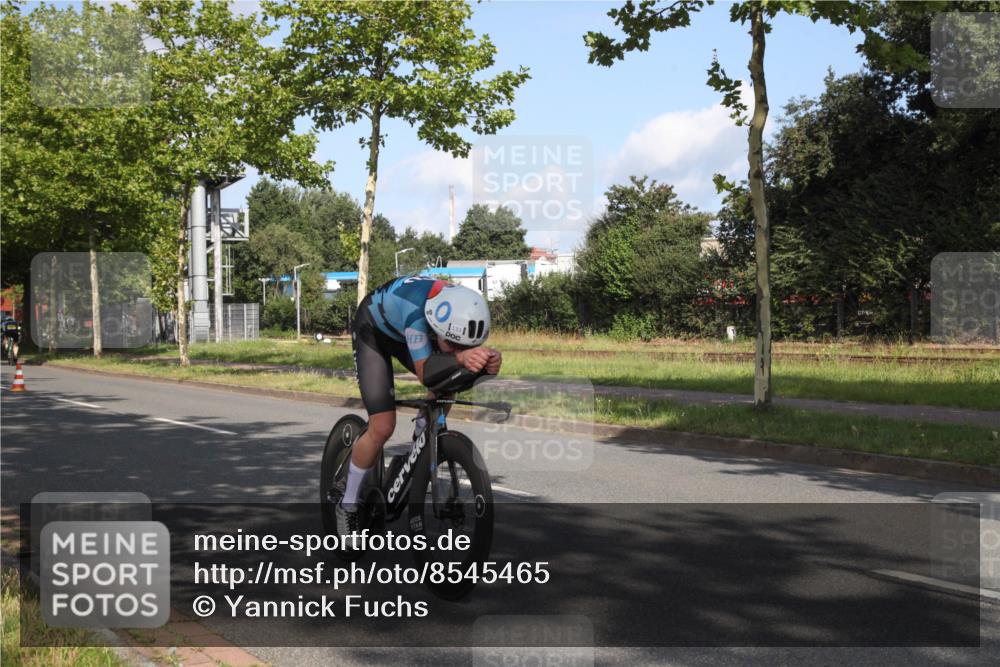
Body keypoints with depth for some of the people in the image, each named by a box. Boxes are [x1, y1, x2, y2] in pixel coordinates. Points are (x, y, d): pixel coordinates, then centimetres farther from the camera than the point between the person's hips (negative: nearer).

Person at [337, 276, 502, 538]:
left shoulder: (465, 312, -29)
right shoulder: (417, 310, -44)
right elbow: (425, 372, -46)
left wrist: (489, 362, -47)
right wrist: (459, 358, -65)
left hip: (405, 332, 6)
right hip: (374, 331, -6)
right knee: (382, 428, -15)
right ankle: (347, 505, 5)